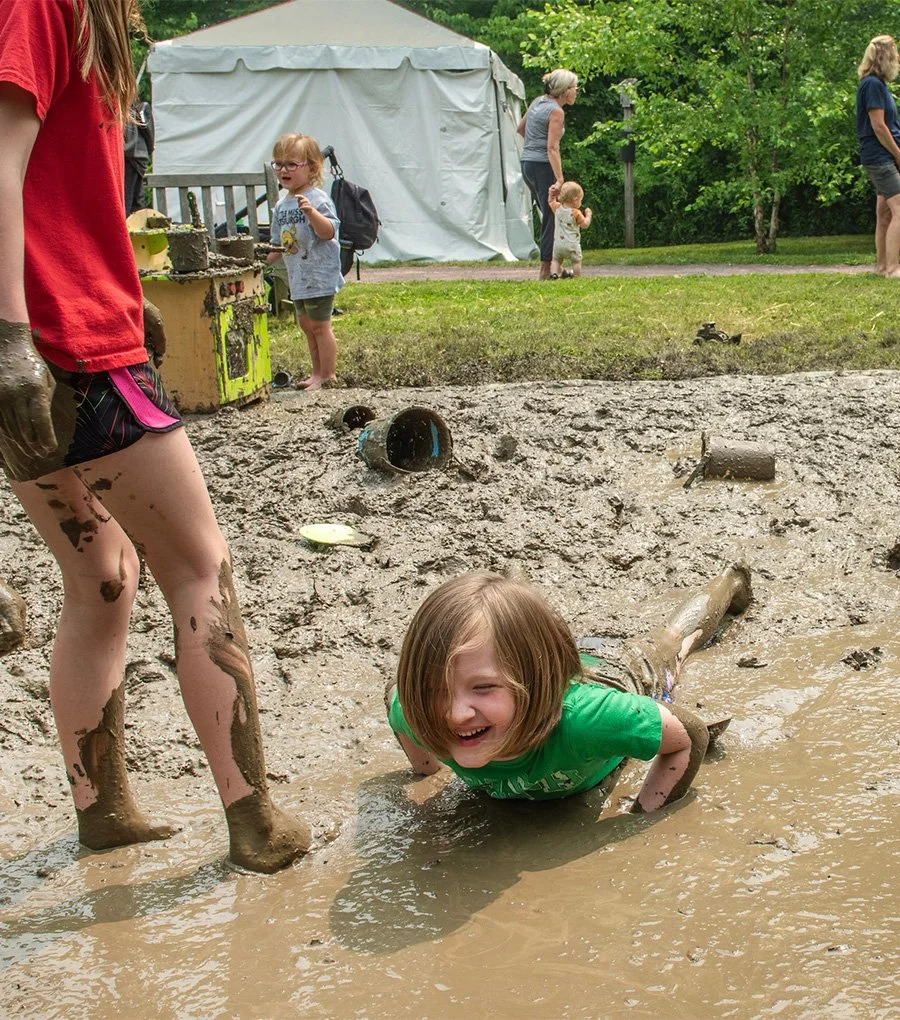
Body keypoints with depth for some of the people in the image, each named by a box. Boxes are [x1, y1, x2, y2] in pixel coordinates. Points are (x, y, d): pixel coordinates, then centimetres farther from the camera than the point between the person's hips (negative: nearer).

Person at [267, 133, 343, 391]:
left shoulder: (317, 199, -13)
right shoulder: (281, 206, 11)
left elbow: (328, 232, -24)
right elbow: (279, 243, 18)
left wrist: (310, 212, -38)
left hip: (320, 275, -9)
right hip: (297, 278, 9)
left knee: (319, 325, -4)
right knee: (306, 325, 15)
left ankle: (328, 375, 6)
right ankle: (317, 373, 26)